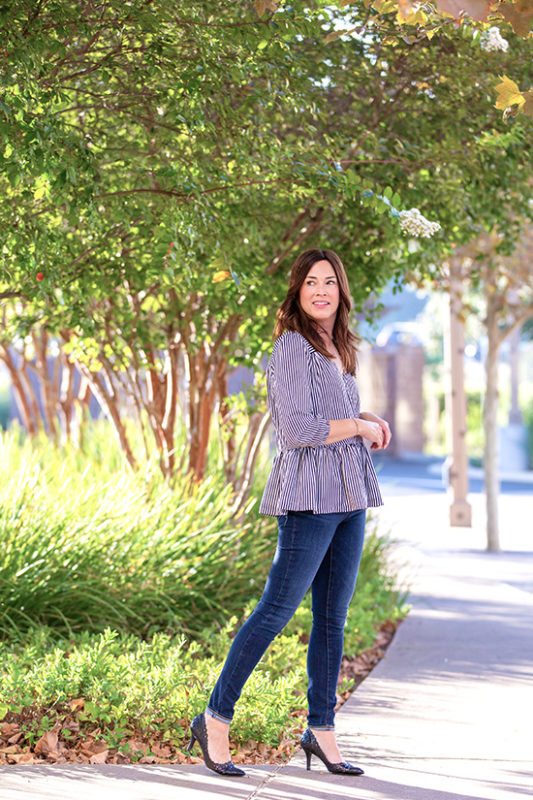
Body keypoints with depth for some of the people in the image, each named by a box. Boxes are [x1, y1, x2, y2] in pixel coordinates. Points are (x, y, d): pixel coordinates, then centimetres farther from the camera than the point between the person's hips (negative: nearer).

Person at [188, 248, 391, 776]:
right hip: (310, 499, -8)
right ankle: (215, 720, 2)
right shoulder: (291, 348, -10)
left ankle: (321, 729, 17)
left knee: (333, 617, 10)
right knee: (276, 610, -7)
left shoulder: (337, 351, 17)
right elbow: (297, 429, -19)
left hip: (349, 498, 8)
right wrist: (360, 426, -8)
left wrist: (367, 420, 11)